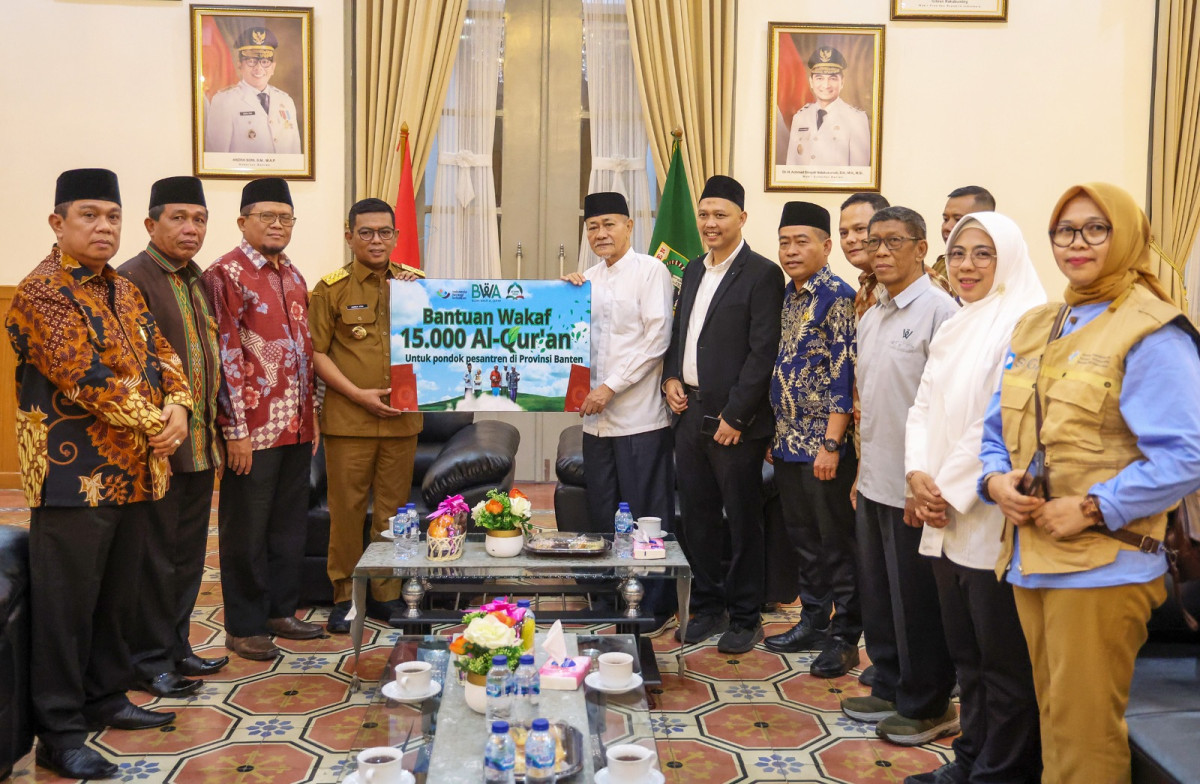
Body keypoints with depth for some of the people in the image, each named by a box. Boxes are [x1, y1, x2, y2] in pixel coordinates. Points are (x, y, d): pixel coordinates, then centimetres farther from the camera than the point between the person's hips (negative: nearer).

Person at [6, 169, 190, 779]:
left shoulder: (124, 291, 14)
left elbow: (160, 355, 11)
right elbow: (84, 376, -21)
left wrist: (179, 408, -9)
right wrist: (154, 423, -16)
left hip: (134, 473, 8)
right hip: (74, 477, -8)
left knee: (118, 596, 17)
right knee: (66, 607, 1)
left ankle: (106, 698, 33)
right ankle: (60, 733, 12)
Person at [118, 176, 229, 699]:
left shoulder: (200, 280, 14)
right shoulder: (131, 279, -12)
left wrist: (216, 429, 12)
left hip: (201, 445, 8)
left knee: (187, 554, 16)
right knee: (155, 556, 3)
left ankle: (176, 647, 29)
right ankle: (150, 662, 16)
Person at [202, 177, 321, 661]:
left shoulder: (292, 275, 14)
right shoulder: (225, 275, -9)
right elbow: (224, 357, -14)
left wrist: (311, 415, 15)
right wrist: (235, 431, -16)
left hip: (296, 426, 7)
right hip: (252, 429, -7)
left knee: (289, 524, 15)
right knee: (246, 530, 4)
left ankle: (281, 611, 29)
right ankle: (243, 626, 17)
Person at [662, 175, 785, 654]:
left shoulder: (761, 274, -8)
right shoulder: (693, 272, 15)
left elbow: (763, 352, -14)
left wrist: (735, 416, -16)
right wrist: (671, 377, 4)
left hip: (734, 421, -7)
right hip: (689, 412, 7)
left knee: (742, 520, 5)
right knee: (696, 516, 14)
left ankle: (745, 618, 18)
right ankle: (708, 607, 29)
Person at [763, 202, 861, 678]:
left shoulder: (839, 297, -12)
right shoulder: (786, 296, 12)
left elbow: (845, 375, -17)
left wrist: (831, 444, -20)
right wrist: (774, 433, 15)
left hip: (824, 444, -8)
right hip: (789, 442, 8)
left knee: (837, 543, 3)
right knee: (802, 537, 16)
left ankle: (845, 638, 14)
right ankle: (813, 622, 29)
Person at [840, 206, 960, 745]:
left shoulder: (938, 310, -14)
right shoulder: (871, 318, 13)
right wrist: (862, 468, 16)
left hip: (914, 486, -8)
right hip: (875, 480, 8)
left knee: (916, 600, 4)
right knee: (877, 593, 17)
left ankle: (927, 707, 20)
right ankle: (890, 690, 32)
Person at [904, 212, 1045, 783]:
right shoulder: (954, 329, 16)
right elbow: (924, 407, 14)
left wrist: (952, 491, -13)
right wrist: (919, 475, -2)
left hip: (994, 520, -8)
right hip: (945, 518, 8)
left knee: (1003, 662, 4)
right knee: (966, 653, 17)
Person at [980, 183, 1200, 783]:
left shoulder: (1151, 333, -8)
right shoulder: (1034, 328, 14)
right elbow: (997, 428, 18)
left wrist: (1092, 509, -18)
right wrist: (996, 480, -3)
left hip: (1103, 566, -7)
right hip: (1030, 560, 7)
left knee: (1085, 733, 1)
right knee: (1053, 719, 18)